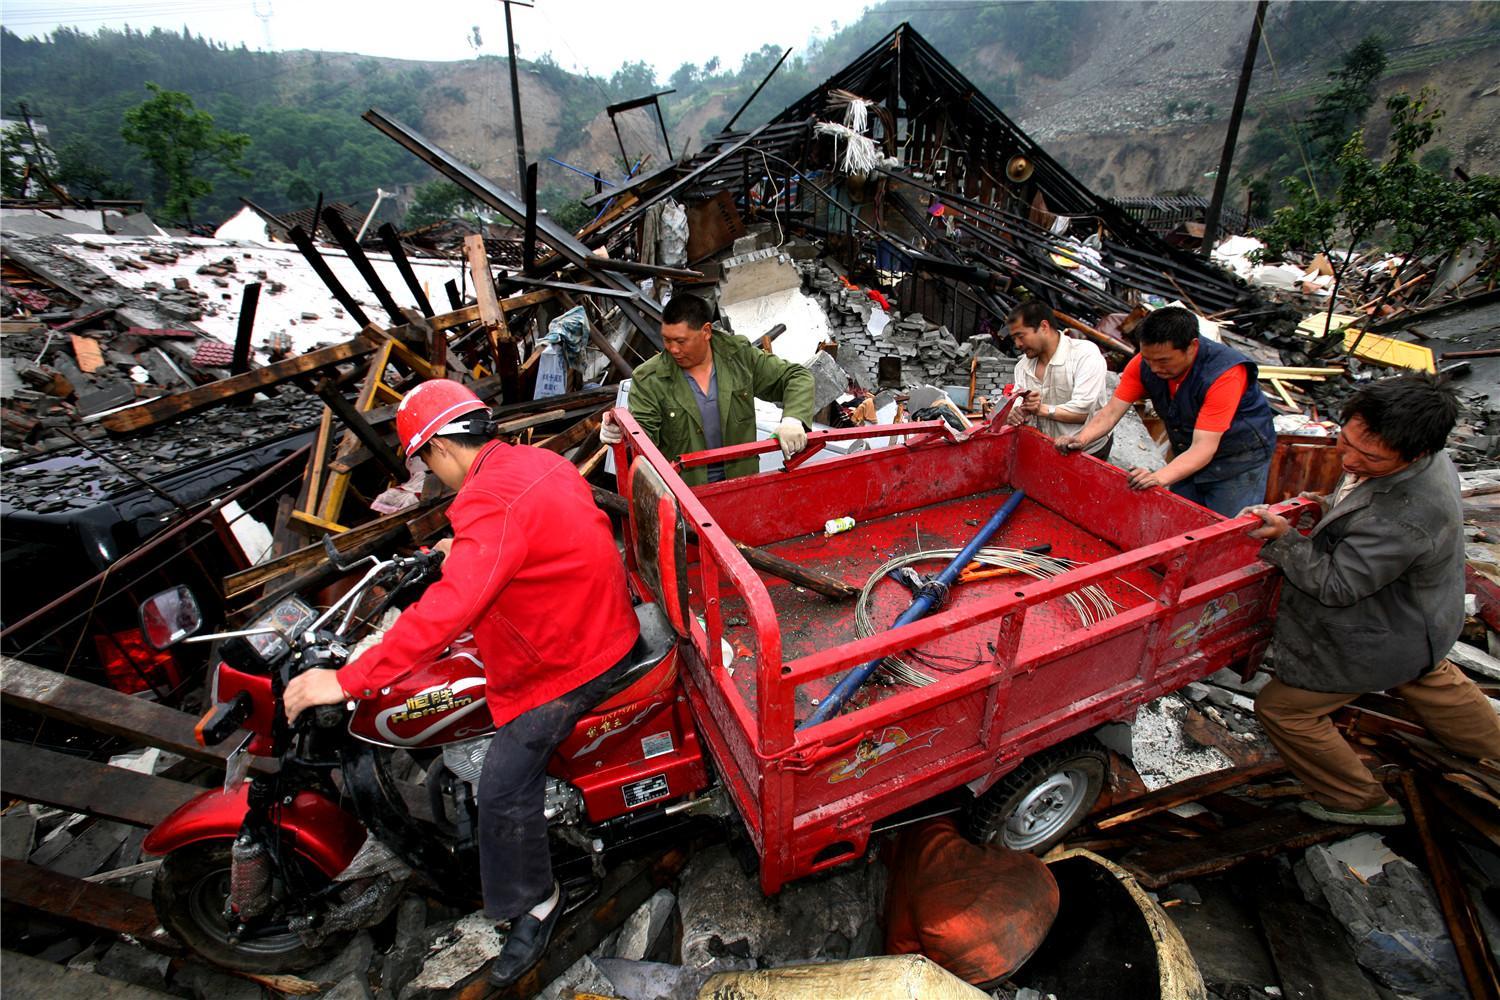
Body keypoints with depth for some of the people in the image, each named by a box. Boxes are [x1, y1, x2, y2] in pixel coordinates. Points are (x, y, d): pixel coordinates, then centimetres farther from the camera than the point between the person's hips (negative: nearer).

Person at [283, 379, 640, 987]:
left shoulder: (492, 502, -27)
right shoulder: (535, 460, 2)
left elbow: (447, 610, -35)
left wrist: (347, 682, -29)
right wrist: (464, 550, 29)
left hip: (572, 662, -10)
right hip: (608, 625, 10)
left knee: (504, 786, -2)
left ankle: (533, 905, 21)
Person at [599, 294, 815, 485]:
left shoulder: (740, 356, 1)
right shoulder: (649, 380, -5)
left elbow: (798, 378, 4)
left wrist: (793, 418, -16)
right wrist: (623, 434, -32)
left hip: (739, 481, 1)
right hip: (680, 491, 0)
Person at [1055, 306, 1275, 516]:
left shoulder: (1225, 373, -31)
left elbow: (1204, 447, -36)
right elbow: (1111, 411, -16)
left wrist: (1159, 477, -51)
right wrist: (1081, 439, -35)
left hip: (1239, 460, -5)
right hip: (1189, 457, 5)